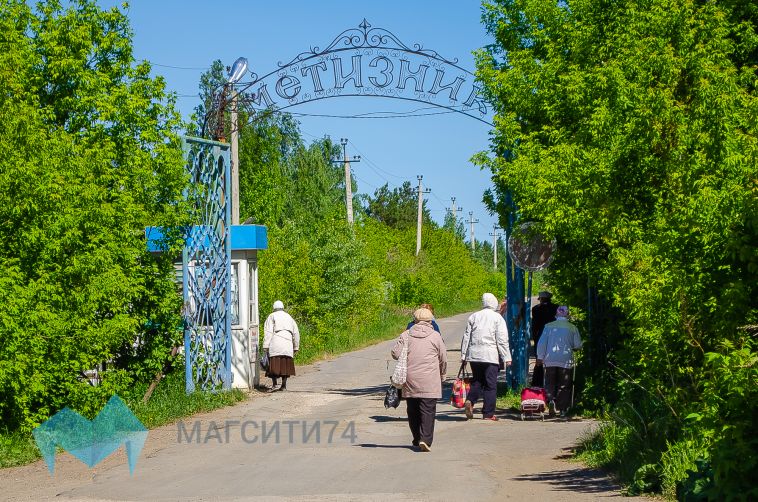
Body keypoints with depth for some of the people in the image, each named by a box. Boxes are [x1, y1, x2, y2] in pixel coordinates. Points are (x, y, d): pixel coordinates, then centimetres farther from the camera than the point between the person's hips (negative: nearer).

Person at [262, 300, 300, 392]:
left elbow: (268, 332, -2)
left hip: (275, 344, -4)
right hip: (288, 345, 4)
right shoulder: (289, 317, 24)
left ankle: (274, 384, -15)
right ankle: (284, 385, 5)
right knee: (285, 364, 6)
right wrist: (296, 347, 26)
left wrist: (265, 346, -6)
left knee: (274, 364, -6)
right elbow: (296, 333, 22)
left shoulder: (272, 317, 9)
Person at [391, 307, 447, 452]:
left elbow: (395, 353, -2)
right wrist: (442, 374, 22)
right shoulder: (435, 336, 0)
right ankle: (425, 439, -17)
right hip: (429, 382, -2)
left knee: (413, 411, 14)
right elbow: (443, 359, 5)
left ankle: (417, 439, 21)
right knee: (428, 411, -3)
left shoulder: (406, 335, 4)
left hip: (410, 381, 2)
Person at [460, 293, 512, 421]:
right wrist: (506, 357, -2)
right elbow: (502, 339, -5)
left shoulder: (474, 316, 10)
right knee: (491, 384, 1)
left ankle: (470, 401, -10)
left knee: (477, 381, 15)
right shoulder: (497, 318, -1)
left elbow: (466, 337, 11)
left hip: (474, 355, 4)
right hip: (490, 356, -4)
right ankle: (488, 413, 0)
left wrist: (463, 355, 15)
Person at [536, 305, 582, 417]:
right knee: (564, 386, 6)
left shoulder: (549, 326, 2)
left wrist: (540, 357, 9)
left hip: (550, 360, 1)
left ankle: (551, 400, -18)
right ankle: (563, 409, 4)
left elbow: (542, 343, 2)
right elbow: (578, 345, 2)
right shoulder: (572, 328, -1)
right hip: (566, 361, -1)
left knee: (550, 384, 8)